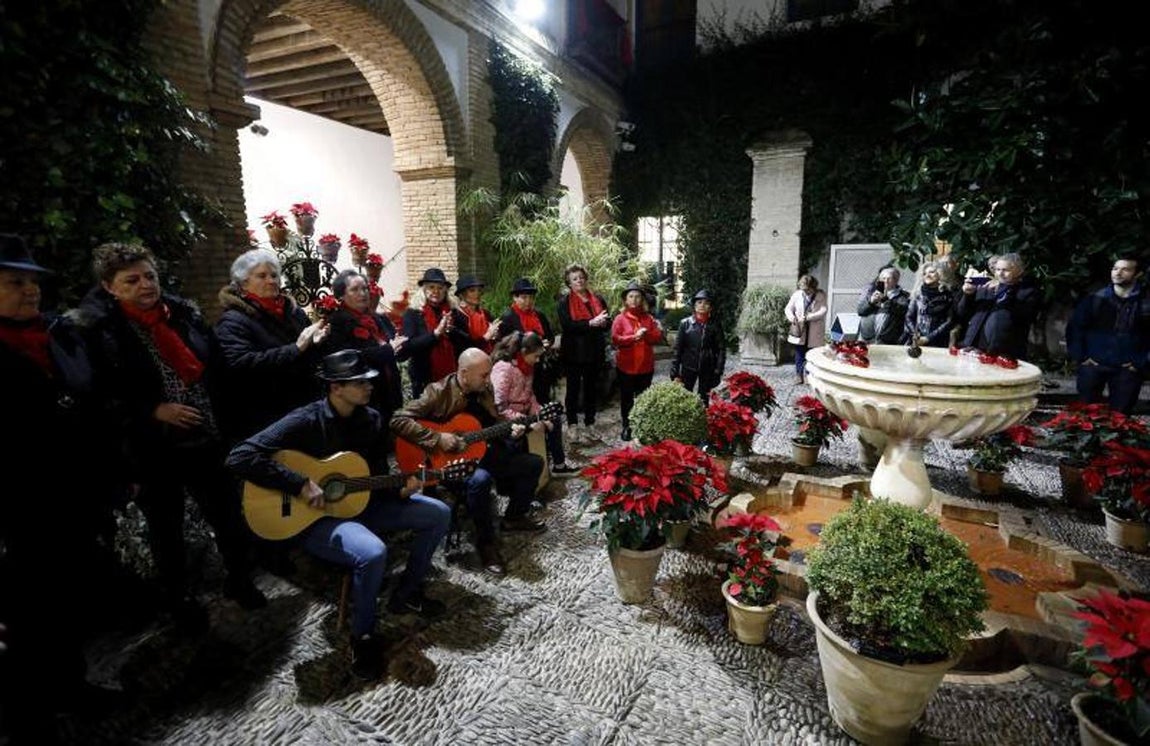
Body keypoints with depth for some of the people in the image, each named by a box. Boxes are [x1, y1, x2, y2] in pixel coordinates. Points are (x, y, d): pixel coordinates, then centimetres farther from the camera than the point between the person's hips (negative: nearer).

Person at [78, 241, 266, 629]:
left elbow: (217, 367, 8)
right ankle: (178, 596, 37)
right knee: (166, 528, 16)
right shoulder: (101, 330, -11)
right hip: (153, 450, -3)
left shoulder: (185, 312, 1)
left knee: (229, 514, 13)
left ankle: (239, 579, 36)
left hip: (207, 438, 3)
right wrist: (155, 410, -20)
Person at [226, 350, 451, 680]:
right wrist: (301, 484, -28)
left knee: (439, 514, 0)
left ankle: (406, 594, 18)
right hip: (315, 518, -7)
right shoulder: (305, 421, -20)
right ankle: (363, 636, -4)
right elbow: (240, 457, -26)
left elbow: (378, 474, 8)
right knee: (373, 553, -35)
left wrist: (400, 490, -13)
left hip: (361, 504, 7)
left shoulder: (371, 419, 0)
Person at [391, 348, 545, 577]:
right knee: (480, 480, -38)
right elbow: (398, 420, -25)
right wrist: (437, 439, -30)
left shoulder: (484, 391, 1)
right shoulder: (439, 393, -20)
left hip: (479, 453, 8)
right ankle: (486, 541, -14)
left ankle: (514, 517, 23)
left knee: (534, 463, 4)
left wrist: (509, 429, -5)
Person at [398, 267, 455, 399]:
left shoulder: (453, 313, 7)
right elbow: (407, 347, -12)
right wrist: (436, 333, -21)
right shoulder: (412, 314, -2)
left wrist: (452, 331, -15)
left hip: (452, 379, 3)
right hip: (424, 380, -2)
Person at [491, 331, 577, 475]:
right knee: (540, 429, -20)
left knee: (554, 421, 5)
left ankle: (559, 465, 15)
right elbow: (499, 408, -28)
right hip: (507, 420, -9)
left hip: (524, 414, 9)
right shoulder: (504, 368, -24)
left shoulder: (525, 367, 4)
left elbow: (529, 396, 9)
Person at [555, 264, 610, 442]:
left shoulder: (598, 299, 9)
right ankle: (572, 424, 17)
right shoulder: (564, 302, -2)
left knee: (592, 388, 11)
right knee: (573, 389, 6)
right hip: (573, 353, -3)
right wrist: (591, 323, -24)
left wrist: (600, 323, -19)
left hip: (595, 352, 3)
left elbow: (608, 323, 5)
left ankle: (589, 424, 22)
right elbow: (567, 325, -16)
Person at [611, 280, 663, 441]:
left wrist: (647, 334, -17)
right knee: (626, 397, 7)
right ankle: (626, 426, 20)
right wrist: (634, 337, -22)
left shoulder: (649, 318, 6)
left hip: (646, 366, 3)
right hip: (626, 366, -3)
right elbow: (615, 340, -14)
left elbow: (658, 337, 1)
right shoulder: (620, 319, -4)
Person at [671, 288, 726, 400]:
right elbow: (677, 349, -2)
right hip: (688, 368, -1)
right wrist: (675, 373, -8)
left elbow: (721, 349, 0)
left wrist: (718, 372, -7)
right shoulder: (685, 323, -1)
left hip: (707, 370, 1)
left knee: (704, 401, 10)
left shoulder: (715, 325, 0)